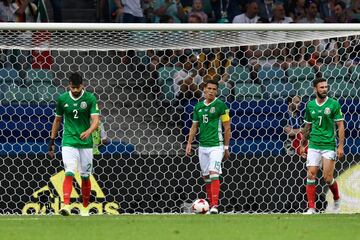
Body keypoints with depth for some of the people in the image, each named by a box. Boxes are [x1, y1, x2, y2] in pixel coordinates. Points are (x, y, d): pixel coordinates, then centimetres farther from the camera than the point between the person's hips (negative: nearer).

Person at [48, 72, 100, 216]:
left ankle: (85, 208, 23)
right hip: (69, 143, 0)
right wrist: (52, 142, 13)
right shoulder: (62, 99, 2)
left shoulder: (90, 98, -4)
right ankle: (66, 205, -28)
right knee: (69, 173, -17)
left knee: (85, 176, 8)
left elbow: (95, 120, -12)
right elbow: (57, 120, 14)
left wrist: (88, 132, -33)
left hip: (86, 143, 0)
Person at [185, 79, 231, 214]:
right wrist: (189, 144, 8)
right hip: (202, 146, 6)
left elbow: (227, 127, -3)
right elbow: (194, 126, 18)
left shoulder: (220, 105, -5)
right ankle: (211, 203, 17)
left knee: (214, 174, -18)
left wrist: (226, 148, -5)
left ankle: (215, 205, -22)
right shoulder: (198, 107, 11)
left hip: (216, 145, -6)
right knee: (206, 177, 8)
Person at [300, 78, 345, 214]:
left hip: (329, 145, -3)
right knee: (311, 175, -6)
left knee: (327, 177, -5)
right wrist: (302, 145, 18)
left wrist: (341, 146, -10)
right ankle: (311, 207, -3)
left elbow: (340, 126, -3)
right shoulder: (310, 106, 7)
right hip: (313, 145, 3)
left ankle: (337, 199, 24)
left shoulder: (333, 104, -4)